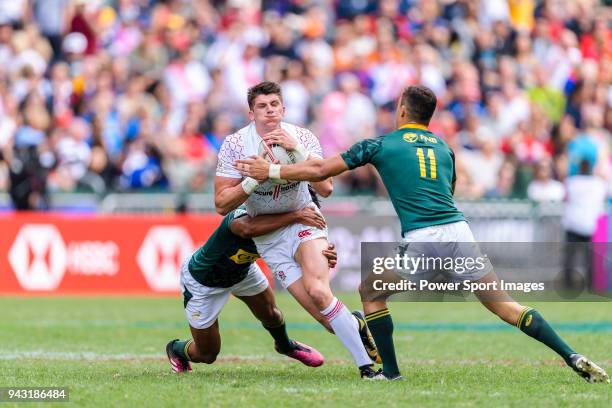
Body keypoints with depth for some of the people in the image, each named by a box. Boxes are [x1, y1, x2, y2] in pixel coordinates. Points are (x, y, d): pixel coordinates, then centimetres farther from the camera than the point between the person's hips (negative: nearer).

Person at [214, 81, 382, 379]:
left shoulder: (302, 138, -8)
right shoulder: (235, 145, -10)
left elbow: (325, 189, -17)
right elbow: (222, 204, -11)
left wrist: (298, 150, -26)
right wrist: (256, 178, -25)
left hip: (303, 220, 0)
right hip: (268, 235, 0)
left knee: (317, 290, -28)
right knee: (319, 300, -14)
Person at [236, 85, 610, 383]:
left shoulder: (382, 144, 10)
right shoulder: (444, 148, 23)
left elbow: (320, 170, 12)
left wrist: (270, 171, 23)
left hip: (422, 240, -4)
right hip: (460, 232, 4)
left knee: (371, 289, 17)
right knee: (504, 305, 5)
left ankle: (390, 371, 10)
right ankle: (573, 358, -8)